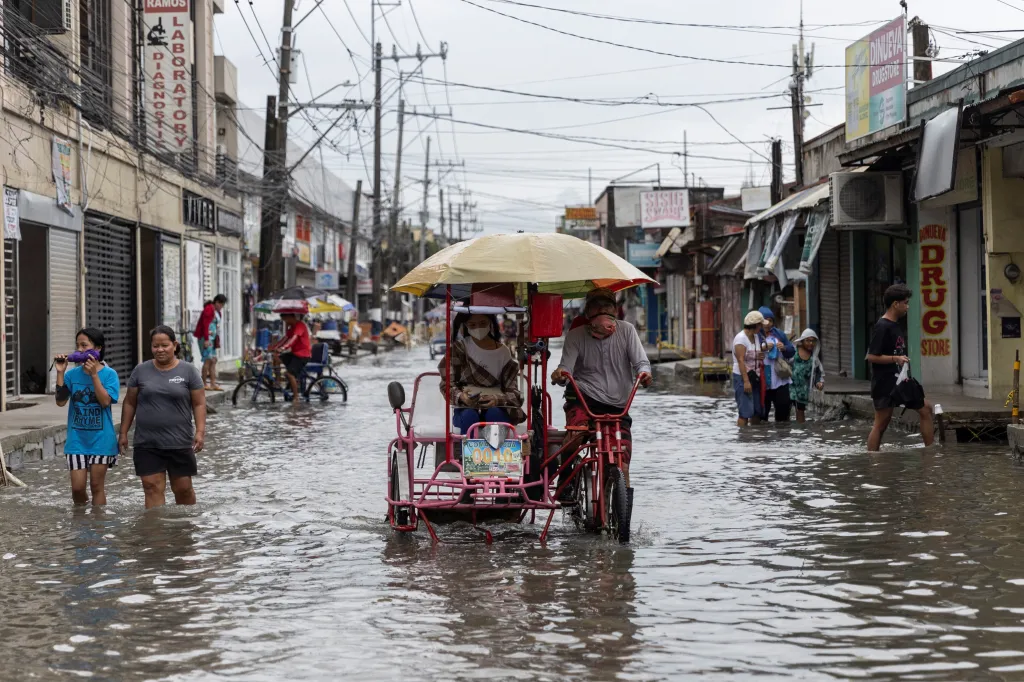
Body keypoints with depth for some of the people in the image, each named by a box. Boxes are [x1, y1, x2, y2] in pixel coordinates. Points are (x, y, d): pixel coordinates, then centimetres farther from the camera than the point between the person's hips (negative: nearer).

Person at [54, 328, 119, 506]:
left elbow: (105, 401, -18)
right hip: (77, 440, 2)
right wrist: (60, 373, -14)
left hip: (101, 440, -2)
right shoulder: (72, 374, 0)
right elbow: (61, 401, -7)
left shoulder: (109, 374, -7)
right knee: (77, 487, 3)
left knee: (96, 486, 6)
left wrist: (94, 374, -23)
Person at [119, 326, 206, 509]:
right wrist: (123, 433, 7)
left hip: (180, 443, -1)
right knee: (152, 487, -4)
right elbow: (130, 403, 10)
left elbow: (199, 404, 0)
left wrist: (200, 432, -11)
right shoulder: (141, 371, 5)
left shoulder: (188, 371, 0)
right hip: (147, 444, 1)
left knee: (183, 488, 6)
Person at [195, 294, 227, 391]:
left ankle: (213, 384, 10)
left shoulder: (217, 311, 19)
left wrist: (217, 340, 18)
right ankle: (204, 384, -8)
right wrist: (206, 339, -22)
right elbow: (205, 325, -18)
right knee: (208, 360, -12)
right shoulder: (209, 309, -11)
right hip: (206, 338, -10)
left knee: (214, 360, 8)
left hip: (212, 338, 10)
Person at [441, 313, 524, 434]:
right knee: (469, 416, -34)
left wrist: (498, 399, -24)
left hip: (495, 407, 1)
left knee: (494, 414, -33)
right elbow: (447, 384, -2)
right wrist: (461, 396, -26)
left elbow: (513, 393, 0)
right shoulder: (458, 348, 2)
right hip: (465, 408, -1)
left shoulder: (503, 352, 4)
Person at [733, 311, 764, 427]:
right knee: (745, 412, -11)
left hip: (754, 377, 9)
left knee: (757, 411, 10)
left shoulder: (755, 337, 12)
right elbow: (741, 360, -20)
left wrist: (759, 357, 7)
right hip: (742, 377, -9)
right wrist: (746, 381, -25)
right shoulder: (741, 338, -13)